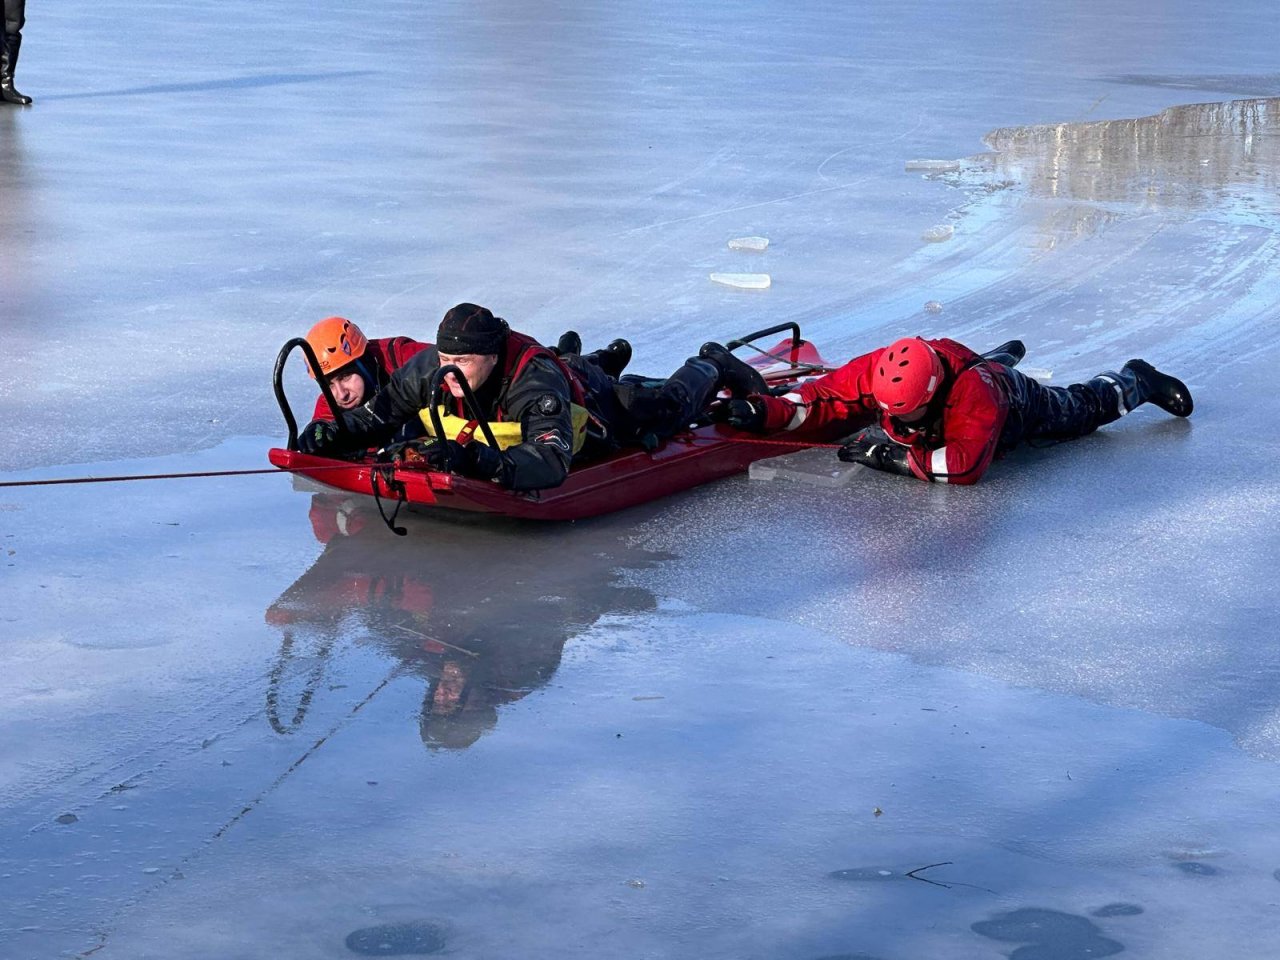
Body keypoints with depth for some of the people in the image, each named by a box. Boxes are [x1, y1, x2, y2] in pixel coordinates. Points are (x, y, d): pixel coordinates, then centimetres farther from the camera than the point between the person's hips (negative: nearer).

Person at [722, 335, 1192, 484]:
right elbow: (825, 399, -36)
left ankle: (1136, 381, 52)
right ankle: (1002, 356, 65)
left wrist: (894, 456, -56)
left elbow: (966, 464, -56)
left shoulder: (973, 394, -52)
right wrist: (764, 410, -51)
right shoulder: (877, 372, -39)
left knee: (1082, 410, 23)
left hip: (1021, 407, -3)